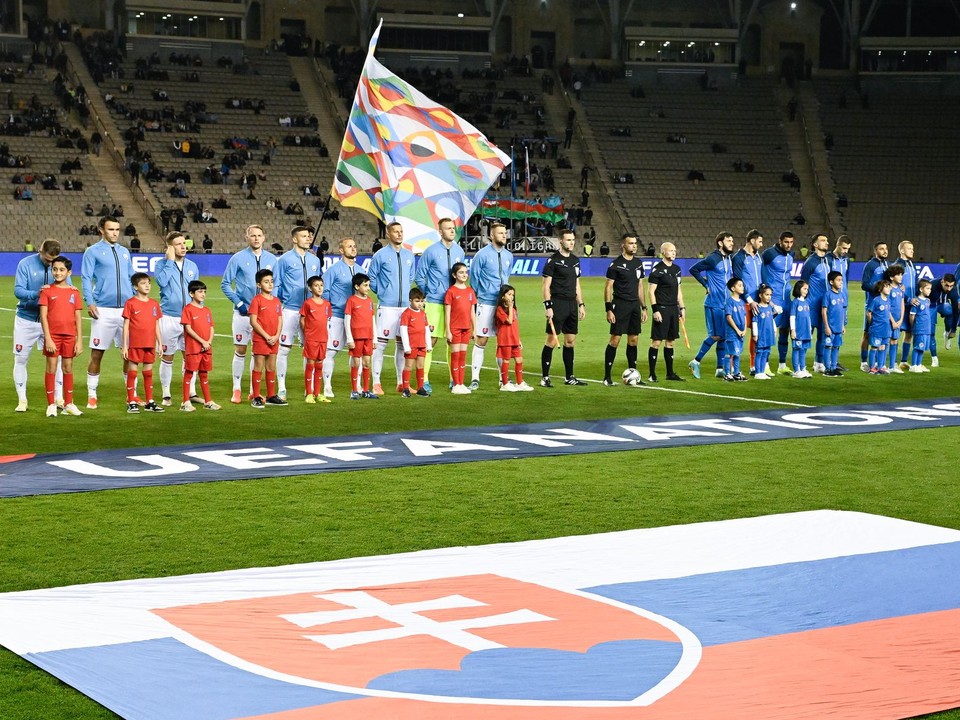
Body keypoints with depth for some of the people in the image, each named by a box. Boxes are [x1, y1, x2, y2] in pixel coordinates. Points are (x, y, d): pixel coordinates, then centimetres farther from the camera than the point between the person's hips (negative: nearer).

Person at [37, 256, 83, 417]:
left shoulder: (74, 292, 5)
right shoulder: (47, 291, -1)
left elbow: (78, 318, 5)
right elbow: (43, 316, -5)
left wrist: (79, 340, 0)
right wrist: (48, 338, -13)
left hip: (69, 336, 2)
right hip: (53, 335, -2)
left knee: (68, 368, 9)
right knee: (52, 368, 0)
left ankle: (68, 404, 16)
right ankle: (51, 405, 5)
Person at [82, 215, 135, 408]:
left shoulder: (124, 252, 15)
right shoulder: (93, 252, 1)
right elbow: (86, 278, -5)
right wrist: (89, 302, -16)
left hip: (127, 309, 4)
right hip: (103, 311, -4)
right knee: (97, 354, -1)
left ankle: (132, 393, 15)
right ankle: (92, 395, 8)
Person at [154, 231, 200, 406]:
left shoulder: (192, 266, 10)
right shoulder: (162, 264, -2)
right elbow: (162, 281, -22)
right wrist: (170, 261, -15)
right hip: (168, 317, -3)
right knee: (167, 356, 4)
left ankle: (191, 392, 14)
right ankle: (166, 395, 12)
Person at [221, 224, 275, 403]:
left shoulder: (271, 260, 6)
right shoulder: (237, 258, -3)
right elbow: (225, 284, 1)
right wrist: (239, 303, -7)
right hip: (243, 312, -3)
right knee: (240, 351, 0)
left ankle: (254, 391, 16)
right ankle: (236, 390, 7)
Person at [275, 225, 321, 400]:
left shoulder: (314, 260, 12)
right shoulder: (284, 259, -1)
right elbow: (275, 285, 0)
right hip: (290, 311, -4)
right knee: (284, 348, -2)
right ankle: (281, 388, 5)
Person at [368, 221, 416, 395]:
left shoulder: (409, 256, 11)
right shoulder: (380, 255, -3)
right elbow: (371, 278, 2)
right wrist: (382, 292, 3)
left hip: (405, 306, 5)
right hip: (386, 307, -5)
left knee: (402, 344, 9)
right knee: (380, 343, -5)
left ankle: (401, 382, 16)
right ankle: (376, 383, -1)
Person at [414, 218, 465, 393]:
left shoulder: (459, 251, 9)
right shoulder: (431, 251, -5)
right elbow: (419, 277, 1)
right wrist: (430, 293, 4)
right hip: (435, 304, -4)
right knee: (431, 340, -6)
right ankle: (424, 380, 0)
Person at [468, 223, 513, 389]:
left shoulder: (508, 256, 9)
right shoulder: (482, 255, -8)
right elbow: (474, 277, -1)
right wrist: (479, 296, 6)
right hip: (486, 304, -5)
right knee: (481, 341, -4)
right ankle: (475, 378, 1)